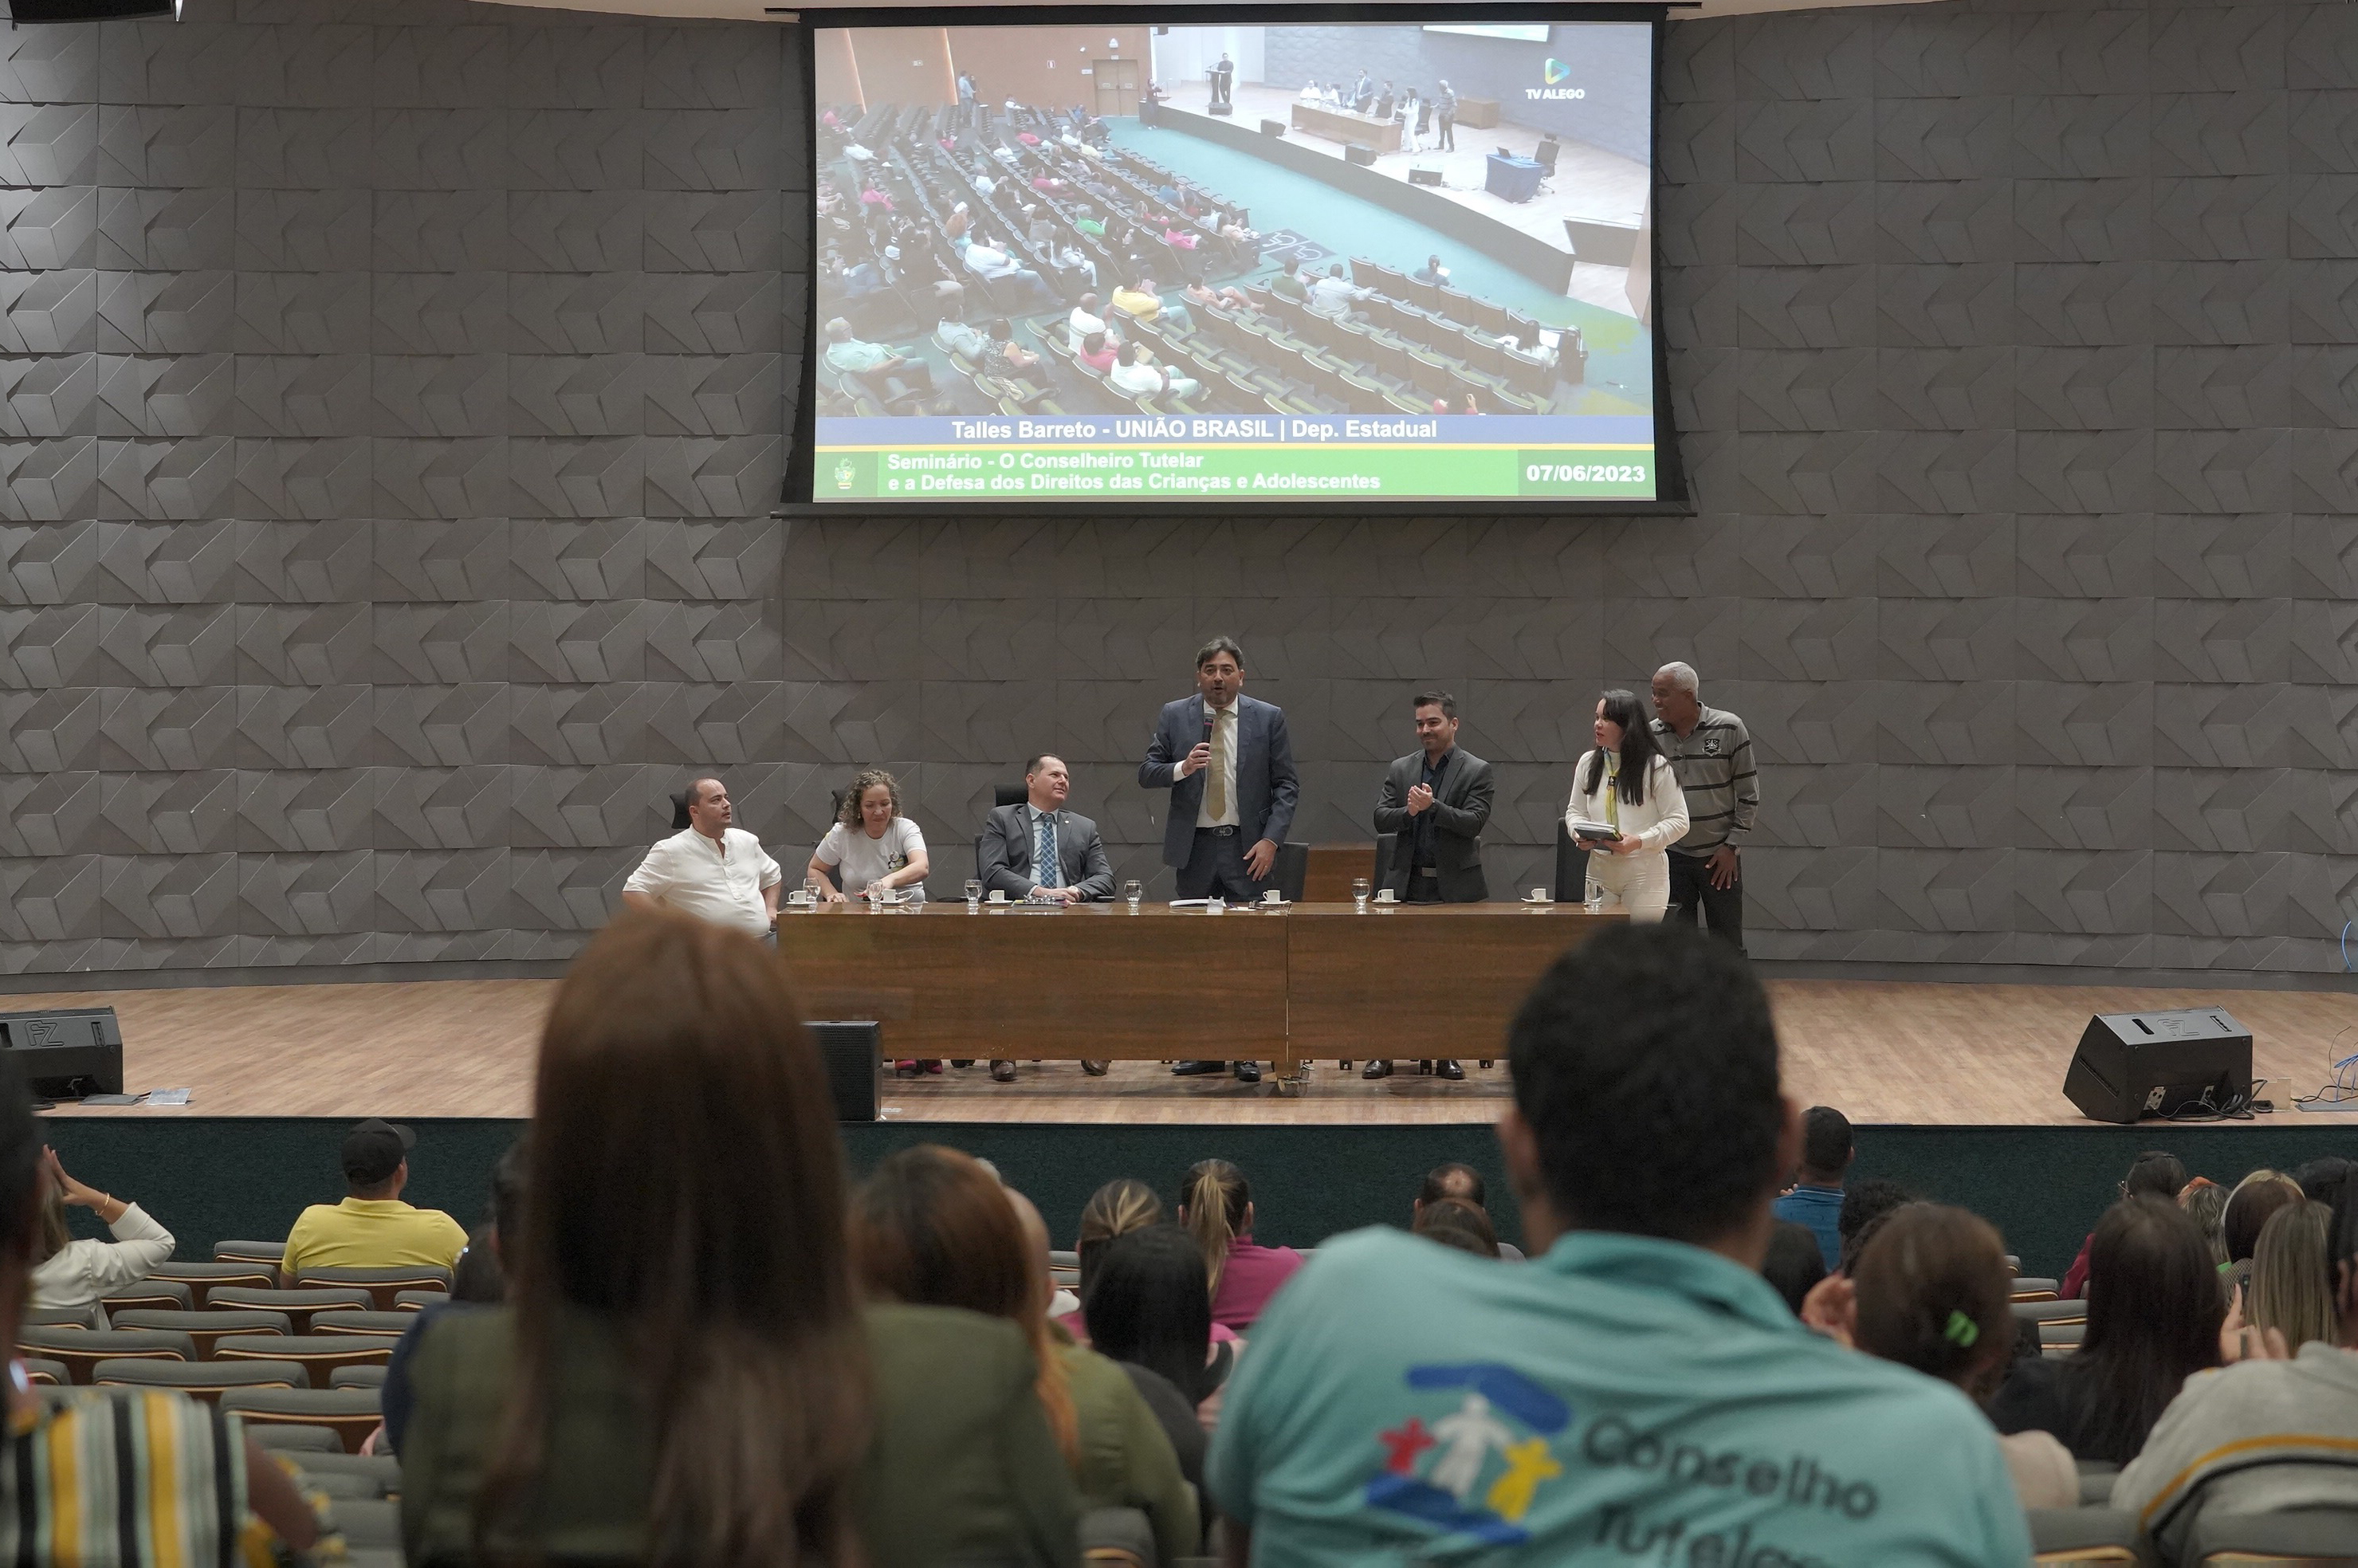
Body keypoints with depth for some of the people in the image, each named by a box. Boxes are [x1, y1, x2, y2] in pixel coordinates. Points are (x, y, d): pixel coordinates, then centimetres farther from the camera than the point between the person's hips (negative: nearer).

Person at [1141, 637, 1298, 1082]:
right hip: (1194, 846, 2)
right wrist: (1182, 767, -17)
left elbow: (1287, 785, 3)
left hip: (1246, 847, -2)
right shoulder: (1174, 716, 6)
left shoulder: (1268, 718, 3)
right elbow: (1146, 773, 4)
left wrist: (1271, 839, -9)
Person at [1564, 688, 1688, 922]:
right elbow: (1575, 811, 18)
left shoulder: (1656, 767, -5)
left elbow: (1678, 822, -5)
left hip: (1645, 872, -5)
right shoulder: (1588, 764, 10)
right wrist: (1580, 833, -6)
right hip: (1600, 870, 5)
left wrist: (1639, 841, -18)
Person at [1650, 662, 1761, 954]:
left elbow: (1749, 793, -2)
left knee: (1728, 944, 5)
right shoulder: (1651, 736, 0)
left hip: (1720, 856, -2)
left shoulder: (1729, 729, -6)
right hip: (1672, 856, 2)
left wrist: (1732, 845, -6)